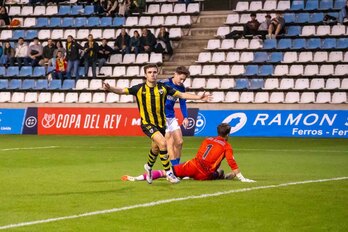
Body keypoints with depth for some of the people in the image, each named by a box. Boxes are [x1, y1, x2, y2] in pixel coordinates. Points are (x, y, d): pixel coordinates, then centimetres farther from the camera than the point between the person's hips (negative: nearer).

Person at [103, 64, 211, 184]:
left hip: (161, 123, 4)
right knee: (163, 143, -25)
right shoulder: (139, 88, -8)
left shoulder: (163, 87, -2)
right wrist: (109, 88, -30)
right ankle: (168, 173, -14)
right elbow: (122, 91, -11)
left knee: (156, 148, 19)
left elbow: (181, 95, 2)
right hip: (147, 123, -4)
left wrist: (198, 97, -7)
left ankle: (149, 166, 52)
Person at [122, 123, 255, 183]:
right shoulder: (227, 147, 4)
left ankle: (138, 178, -7)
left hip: (193, 166, 3)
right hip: (204, 176, -3)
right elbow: (233, 164, -4)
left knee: (167, 172, 4)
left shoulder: (207, 140, 18)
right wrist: (242, 178, 1)